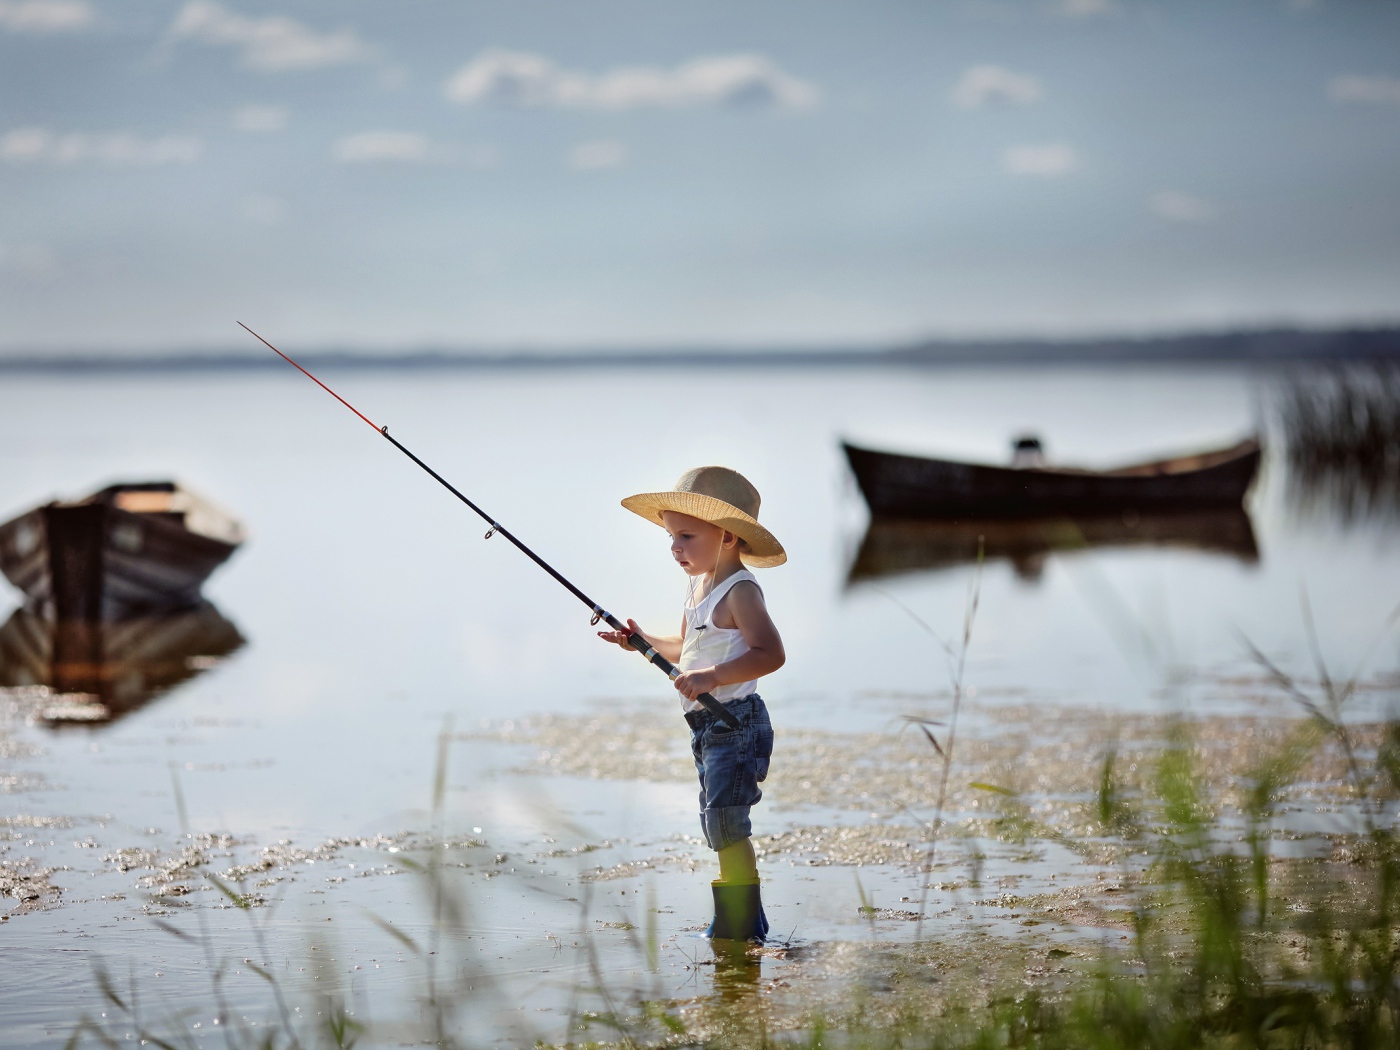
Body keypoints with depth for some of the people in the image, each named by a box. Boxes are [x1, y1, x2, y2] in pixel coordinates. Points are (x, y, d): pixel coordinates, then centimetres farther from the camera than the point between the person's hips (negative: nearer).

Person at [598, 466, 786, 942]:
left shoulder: (740, 591, -16)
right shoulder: (698, 587, 14)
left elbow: (770, 653, -28)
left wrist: (712, 676, -34)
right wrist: (644, 641, 14)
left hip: (736, 722, -10)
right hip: (709, 727, 10)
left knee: (726, 826, -13)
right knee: (720, 830, 15)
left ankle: (742, 929, -8)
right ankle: (740, 923, 24)